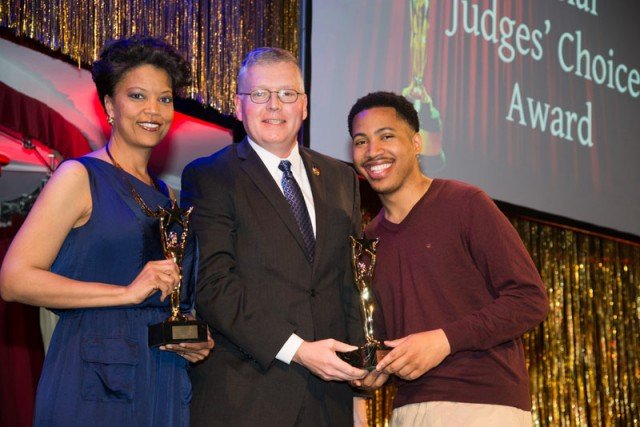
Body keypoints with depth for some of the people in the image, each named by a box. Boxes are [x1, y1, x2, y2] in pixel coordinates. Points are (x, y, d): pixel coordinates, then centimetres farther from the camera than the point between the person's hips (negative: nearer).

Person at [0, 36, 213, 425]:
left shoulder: (166, 196, 16)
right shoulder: (80, 178, -4)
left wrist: (198, 341, 4)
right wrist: (127, 292, -17)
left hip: (165, 382, 6)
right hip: (95, 381, -6)